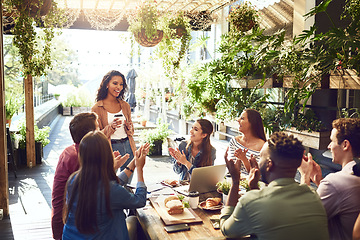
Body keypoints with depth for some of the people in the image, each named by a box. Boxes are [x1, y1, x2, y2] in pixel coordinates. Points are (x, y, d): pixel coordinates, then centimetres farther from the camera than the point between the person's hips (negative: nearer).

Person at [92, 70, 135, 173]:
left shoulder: (125, 105, 11)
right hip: (110, 148, -4)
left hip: (128, 146, 4)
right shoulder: (97, 108, -1)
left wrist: (129, 127, -4)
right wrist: (111, 127, -18)